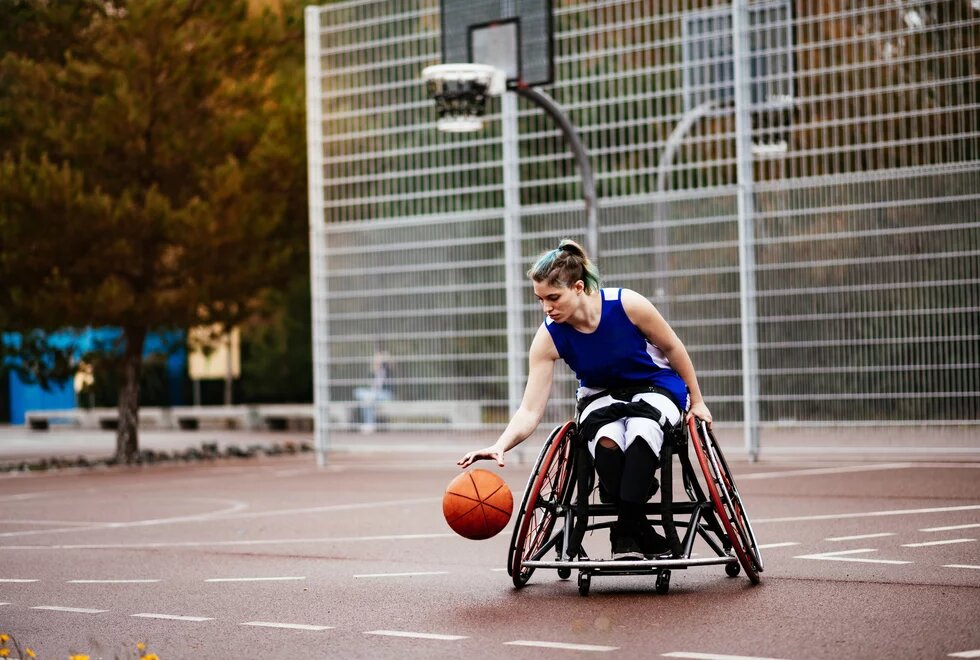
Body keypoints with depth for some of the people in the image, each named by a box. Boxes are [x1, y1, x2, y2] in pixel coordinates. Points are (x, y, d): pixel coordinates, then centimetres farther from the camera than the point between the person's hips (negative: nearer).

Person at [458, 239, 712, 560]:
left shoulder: (627, 305, -25)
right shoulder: (549, 337, -19)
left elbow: (673, 348, -7)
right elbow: (530, 411, -22)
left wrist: (696, 400, 1)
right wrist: (500, 446, -40)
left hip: (656, 388, -1)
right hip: (601, 397, 2)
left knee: (641, 431, -37)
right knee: (606, 441, -34)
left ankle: (626, 534, -31)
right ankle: (643, 535, -20)